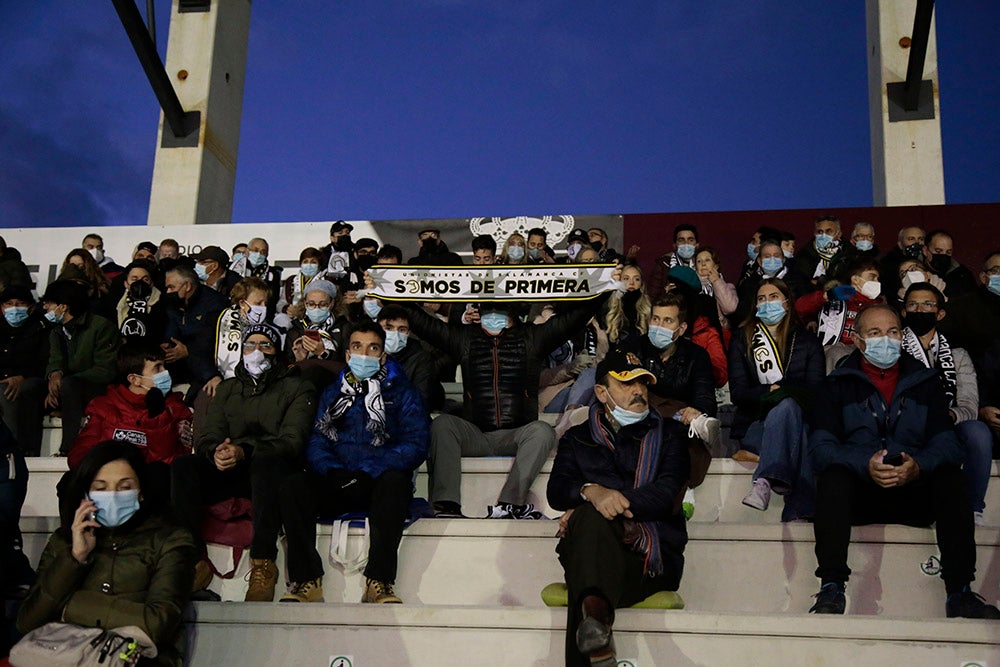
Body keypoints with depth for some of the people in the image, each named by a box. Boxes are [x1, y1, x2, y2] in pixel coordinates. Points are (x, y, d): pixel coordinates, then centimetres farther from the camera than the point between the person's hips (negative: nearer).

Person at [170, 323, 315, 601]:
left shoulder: (296, 388, 11)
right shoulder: (226, 389, 25)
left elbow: (292, 441, -5)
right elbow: (207, 437, 13)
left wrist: (245, 451, -23)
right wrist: (215, 452, -14)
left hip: (271, 469, -4)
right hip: (228, 471, 4)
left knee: (267, 461, -39)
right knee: (182, 467, -25)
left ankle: (263, 564, -41)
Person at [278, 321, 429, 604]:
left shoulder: (402, 392, 12)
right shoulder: (333, 393, 21)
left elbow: (416, 445, -2)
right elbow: (316, 442, 10)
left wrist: (368, 472, -15)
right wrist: (332, 471, -13)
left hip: (380, 484, -2)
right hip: (336, 485, 3)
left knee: (395, 480, -36)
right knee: (293, 485, -25)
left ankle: (379, 582, -37)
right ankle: (306, 580, -28)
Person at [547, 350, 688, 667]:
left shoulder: (665, 439, 21)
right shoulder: (578, 439, 25)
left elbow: (665, 493, 0)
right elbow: (556, 492, 5)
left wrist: (610, 499, -14)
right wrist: (592, 492, -19)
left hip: (652, 556, -1)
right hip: (589, 548, 2)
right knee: (590, 516, -37)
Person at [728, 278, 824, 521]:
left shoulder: (807, 342, 16)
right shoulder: (742, 340, 16)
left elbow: (814, 391, 4)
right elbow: (737, 392, 4)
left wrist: (780, 392, -15)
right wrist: (771, 391, -15)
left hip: (797, 417, 0)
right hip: (754, 425, 0)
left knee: (786, 406, -38)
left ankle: (765, 481, -52)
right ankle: (799, 511, -50)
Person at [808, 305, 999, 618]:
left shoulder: (925, 382, 14)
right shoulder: (839, 384, 8)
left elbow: (946, 443, 1)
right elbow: (820, 446, -6)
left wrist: (919, 466, -22)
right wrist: (865, 465, -25)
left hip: (914, 493, 2)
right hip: (859, 495, -1)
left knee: (950, 477, -27)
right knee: (833, 476, -32)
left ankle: (959, 591, -27)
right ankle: (831, 587, -34)